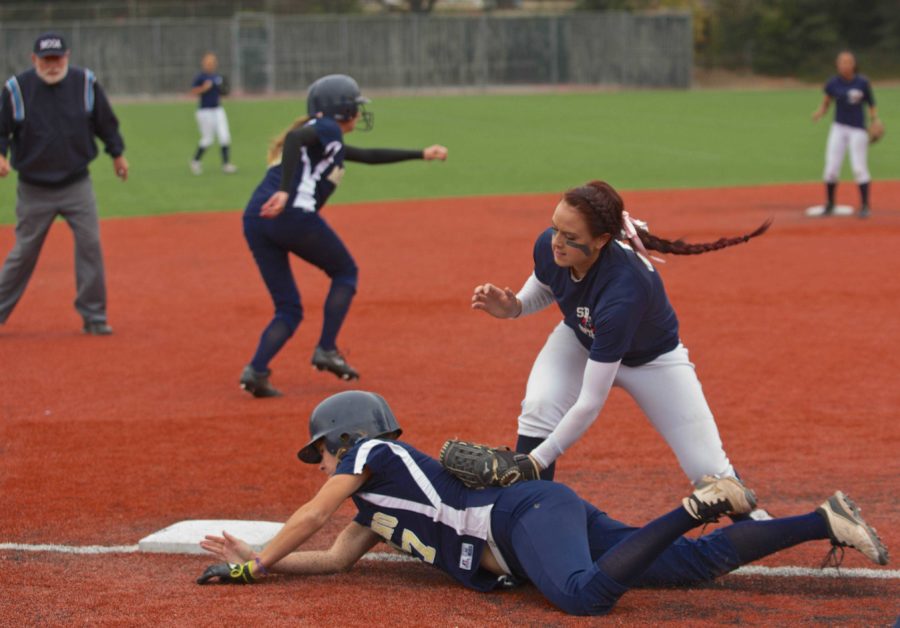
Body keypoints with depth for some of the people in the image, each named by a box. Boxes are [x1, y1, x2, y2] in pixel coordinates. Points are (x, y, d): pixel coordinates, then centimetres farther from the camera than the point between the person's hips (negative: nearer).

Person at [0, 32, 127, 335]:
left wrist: (117, 154, 18)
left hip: (77, 184, 1)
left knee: (90, 245, -5)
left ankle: (93, 316, 4)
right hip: (33, 190, -1)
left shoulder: (85, 82, -3)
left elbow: (105, 122, 10)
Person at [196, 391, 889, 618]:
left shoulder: (371, 453, 6)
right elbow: (335, 557, 29)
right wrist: (254, 559, 26)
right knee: (695, 565, -4)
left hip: (534, 513, -9)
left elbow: (311, 516, 1)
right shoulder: (377, 507, 30)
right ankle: (823, 521, -7)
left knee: (586, 595, -40)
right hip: (550, 517, 9)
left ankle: (696, 507, -28)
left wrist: (258, 564, 10)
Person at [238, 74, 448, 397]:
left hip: (255, 219, 8)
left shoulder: (326, 139, 32)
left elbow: (369, 156, 43)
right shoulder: (328, 130, 4)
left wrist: (421, 154, 48)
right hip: (294, 214, -8)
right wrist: (285, 191, -31)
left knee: (288, 309, 13)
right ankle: (326, 350, 8)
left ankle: (256, 370, -8)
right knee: (345, 272, 18)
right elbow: (294, 139, -18)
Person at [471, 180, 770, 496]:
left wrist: (535, 462, -40)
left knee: (711, 473, -6)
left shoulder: (622, 290, -45)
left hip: (652, 359, -4)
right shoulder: (549, 246, -28)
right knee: (539, 408, -27)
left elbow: (590, 404, -41)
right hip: (580, 340, 4)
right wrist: (513, 307, -22)